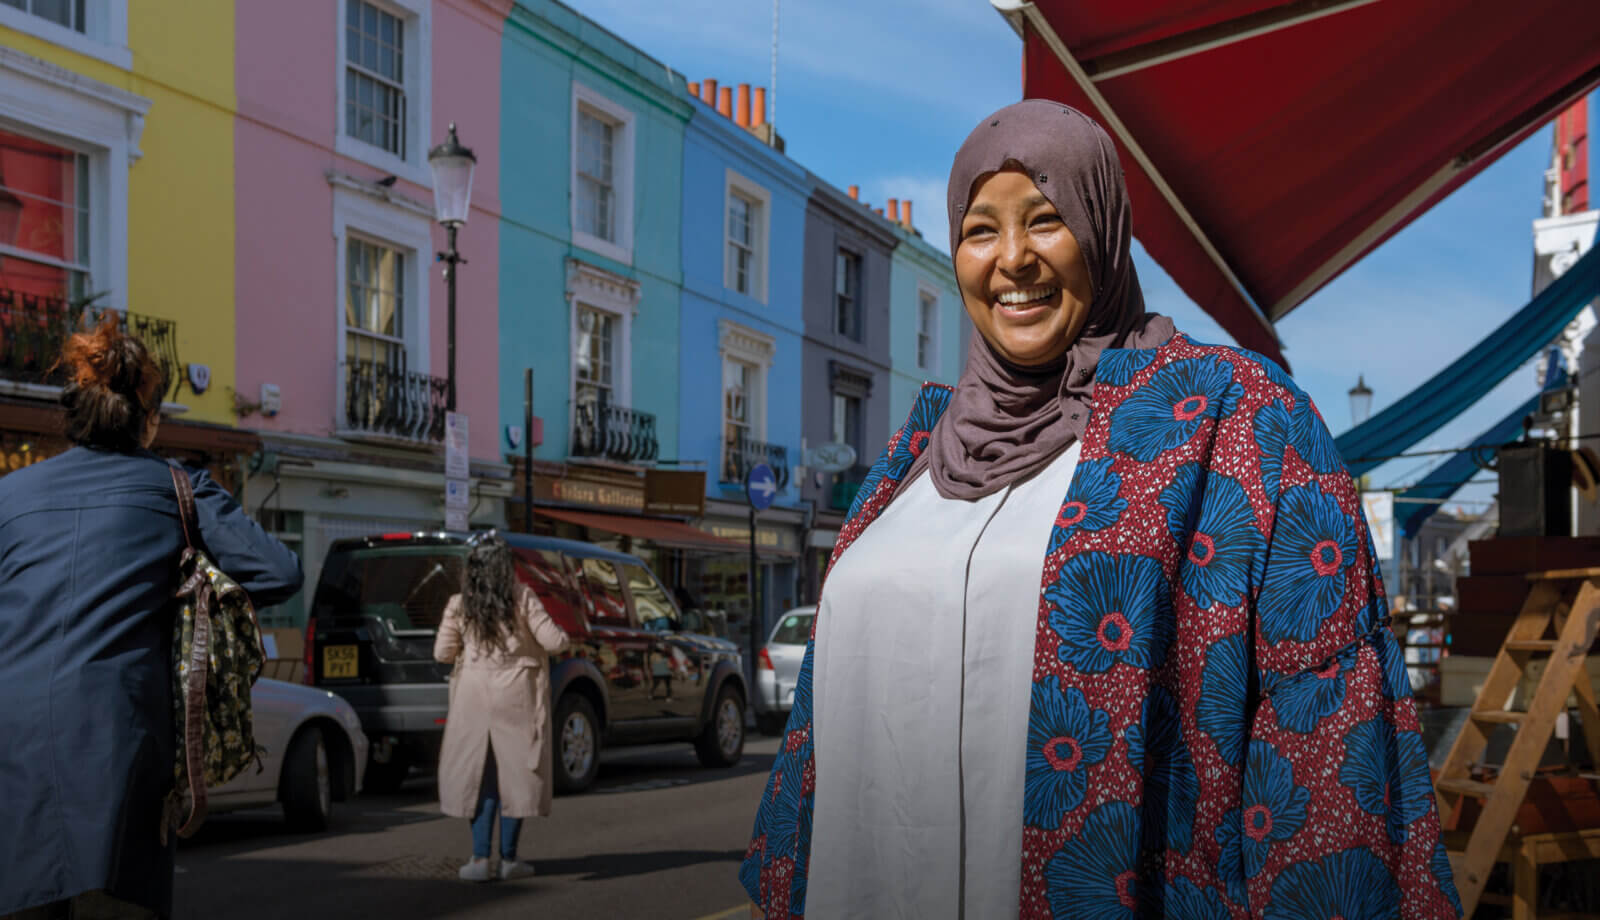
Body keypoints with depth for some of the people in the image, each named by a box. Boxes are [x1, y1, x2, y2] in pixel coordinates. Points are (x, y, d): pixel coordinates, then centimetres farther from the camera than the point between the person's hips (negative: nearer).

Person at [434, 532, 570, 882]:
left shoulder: (459, 605, -1)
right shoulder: (523, 598, -7)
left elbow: (442, 652, 1)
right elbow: (552, 641, -10)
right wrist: (563, 638, 12)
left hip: (475, 697, 2)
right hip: (516, 696, -2)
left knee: (480, 773, 9)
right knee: (515, 772, 6)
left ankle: (480, 858, 5)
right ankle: (508, 858, 9)